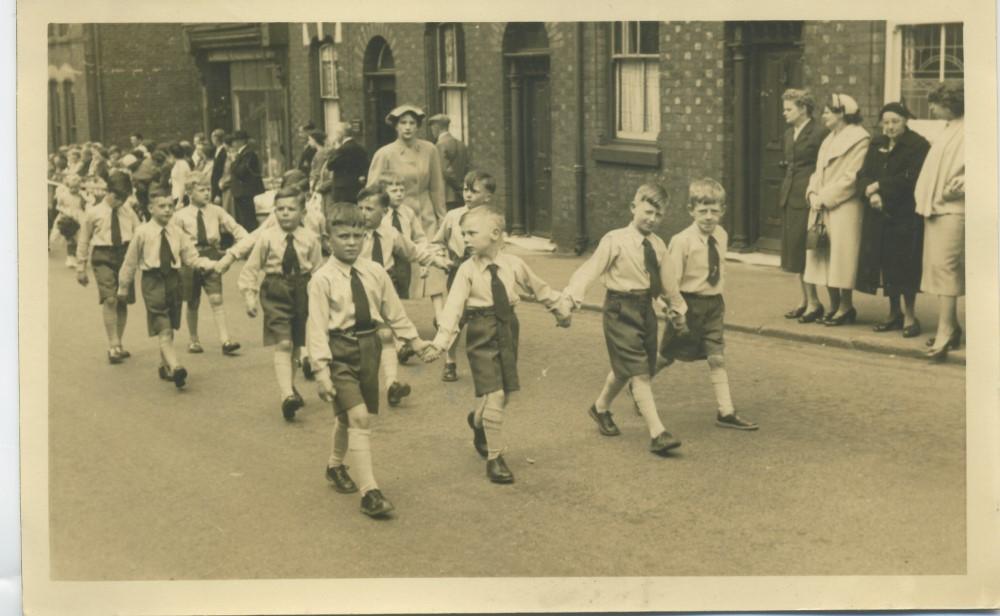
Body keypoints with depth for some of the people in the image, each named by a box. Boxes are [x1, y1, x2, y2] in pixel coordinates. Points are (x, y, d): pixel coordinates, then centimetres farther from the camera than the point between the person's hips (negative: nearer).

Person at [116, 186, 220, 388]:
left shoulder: (177, 232, 5)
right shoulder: (142, 232, -6)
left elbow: (191, 257, 8)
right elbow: (130, 262, 3)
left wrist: (211, 264, -10)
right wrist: (123, 287, 10)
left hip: (173, 279, 5)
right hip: (153, 282, -5)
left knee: (170, 327, 15)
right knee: (163, 330, -13)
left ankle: (164, 366, 31)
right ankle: (175, 368, -25)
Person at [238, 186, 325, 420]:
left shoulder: (310, 239, -1)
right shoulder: (267, 237, -5)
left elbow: (317, 271, 6)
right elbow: (251, 268, 3)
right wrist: (250, 296, -2)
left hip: (302, 290, 3)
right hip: (276, 291, -2)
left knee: (296, 343, 14)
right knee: (282, 344, -12)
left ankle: (290, 388, 34)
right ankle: (287, 394, -20)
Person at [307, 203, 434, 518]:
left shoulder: (375, 272, 3)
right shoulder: (322, 279, -10)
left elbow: (394, 311, 12)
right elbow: (318, 326, -12)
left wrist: (415, 341, 13)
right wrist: (322, 370, -17)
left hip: (369, 347, 5)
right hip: (340, 350, -5)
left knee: (349, 417, 19)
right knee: (359, 417, -13)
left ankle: (336, 465, 47)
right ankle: (369, 492, -11)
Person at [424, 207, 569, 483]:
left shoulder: (514, 264, -1)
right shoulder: (467, 270, -9)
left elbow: (538, 288, 15)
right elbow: (454, 307, -16)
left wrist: (558, 309, 27)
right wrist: (440, 342, -24)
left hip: (507, 330, 4)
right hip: (482, 335, -4)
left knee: (505, 392, 11)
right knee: (494, 395, -7)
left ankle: (478, 420, 45)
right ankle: (494, 458, 7)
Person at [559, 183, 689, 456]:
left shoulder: (657, 245, 8)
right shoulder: (615, 240, -11)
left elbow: (668, 281, 18)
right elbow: (590, 269, -19)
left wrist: (677, 309, 27)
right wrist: (572, 296, -32)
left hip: (646, 308, 7)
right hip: (621, 309, -7)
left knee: (624, 369, 19)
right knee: (639, 372, -9)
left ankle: (601, 407, 45)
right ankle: (657, 434, -9)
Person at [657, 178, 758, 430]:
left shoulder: (721, 236, 2)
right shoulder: (682, 241, -18)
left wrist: (716, 297, 13)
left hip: (713, 303, 5)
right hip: (688, 303, -5)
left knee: (717, 358, 3)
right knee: (668, 356, 10)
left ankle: (726, 412, 6)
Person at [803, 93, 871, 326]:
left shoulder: (859, 139, -9)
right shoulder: (829, 139, 19)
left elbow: (851, 178, -15)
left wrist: (824, 197, -15)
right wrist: (813, 193, -2)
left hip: (844, 209, -8)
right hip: (822, 208, 8)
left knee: (841, 256, -5)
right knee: (825, 256, 9)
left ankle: (846, 306, 3)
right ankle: (834, 306, 16)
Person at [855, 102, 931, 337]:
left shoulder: (918, 145, -6)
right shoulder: (876, 145, 13)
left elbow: (910, 179, -16)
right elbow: (863, 175, 6)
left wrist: (879, 185, -10)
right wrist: (871, 193, -13)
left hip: (906, 214, -5)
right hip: (879, 213, 6)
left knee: (904, 264, -4)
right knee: (885, 263, 7)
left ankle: (909, 315, 6)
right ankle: (894, 313, 19)